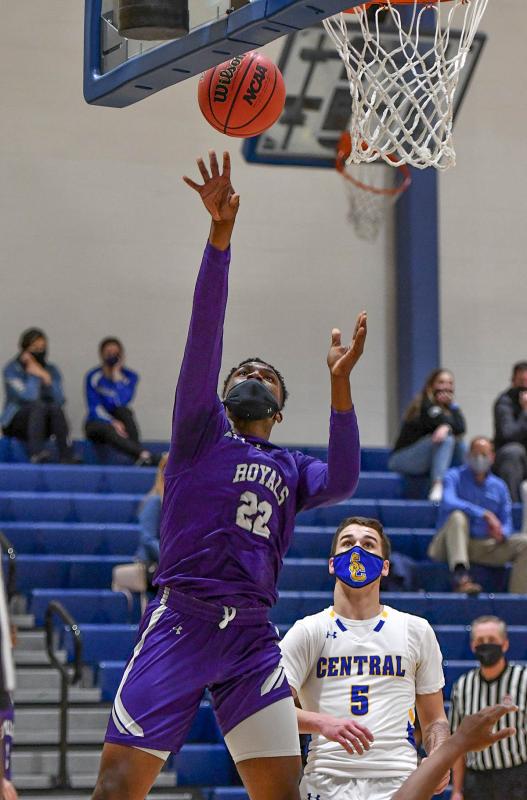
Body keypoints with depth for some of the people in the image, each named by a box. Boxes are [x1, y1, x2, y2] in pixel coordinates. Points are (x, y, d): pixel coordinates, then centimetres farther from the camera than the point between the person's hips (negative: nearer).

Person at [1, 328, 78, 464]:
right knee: (39, 406, -33)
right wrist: (34, 375, -11)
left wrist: (46, 378, -12)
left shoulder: (51, 370, 8)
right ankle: (36, 453, -52)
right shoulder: (12, 369, -6)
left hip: (41, 424, 4)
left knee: (56, 408, -28)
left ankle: (67, 457, -39)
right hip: (15, 422, -4)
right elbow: (29, 397, -20)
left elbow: (59, 400, -6)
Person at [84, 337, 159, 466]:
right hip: (97, 422, -2)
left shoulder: (130, 376, -1)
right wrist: (112, 422, -28)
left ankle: (140, 456, -42)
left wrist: (117, 377, -17)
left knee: (123, 411, -32)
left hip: (118, 421, 2)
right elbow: (95, 408, -12)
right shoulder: (93, 377, -4)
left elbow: (122, 402, -18)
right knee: (108, 430, -37)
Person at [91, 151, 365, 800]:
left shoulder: (292, 469, 21)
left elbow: (341, 484, -2)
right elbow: (205, 333, 0)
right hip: (180, 622, -4)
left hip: (252, 637, 4)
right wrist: (220, 233, -11)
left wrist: (339, 383, -8)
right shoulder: (201, 431, 12)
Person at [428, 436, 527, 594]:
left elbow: (506, 523, 10)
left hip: (484, 547, 4)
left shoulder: (499, 486, 13)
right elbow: (448, 503, -21)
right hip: (451, 545, -4)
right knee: (458, 516, -35)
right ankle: (460, 575, -54)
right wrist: (485, 514, -29)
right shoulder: (454, 477, 0)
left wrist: (501, 534, -17)